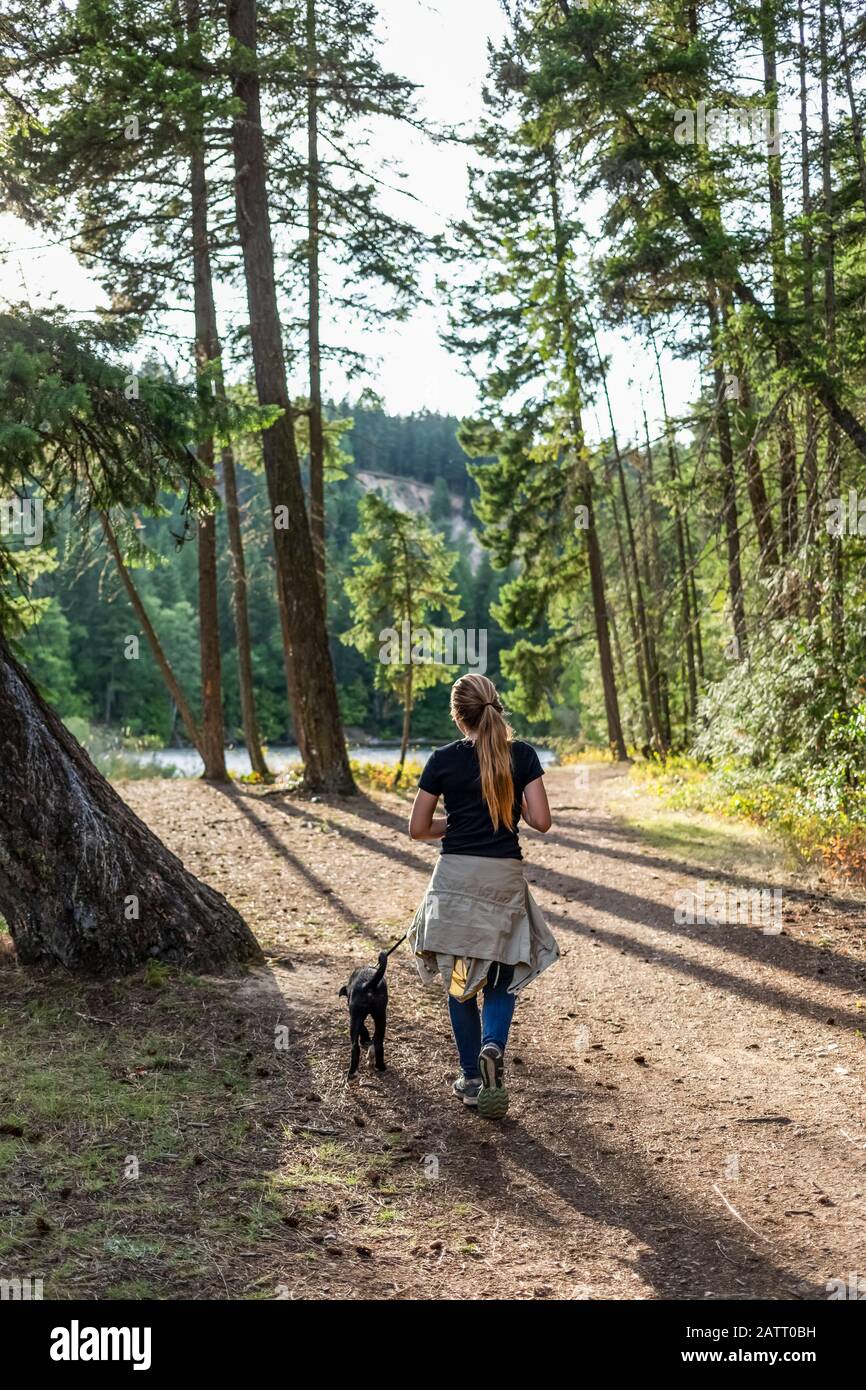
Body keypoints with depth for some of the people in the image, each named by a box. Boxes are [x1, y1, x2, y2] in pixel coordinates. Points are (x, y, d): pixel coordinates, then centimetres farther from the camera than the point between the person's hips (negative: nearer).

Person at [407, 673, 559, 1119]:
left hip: (456, 876, 0)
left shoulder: (443, 759, -3)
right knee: (502, 978, 15)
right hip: (505, 877, 0)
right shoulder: (522, 755, -2)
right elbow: (541, 821, -6)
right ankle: (493, 1045, -13)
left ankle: (472, 1078, 17)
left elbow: (418, 828, 1)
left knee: (461, 982, 13)